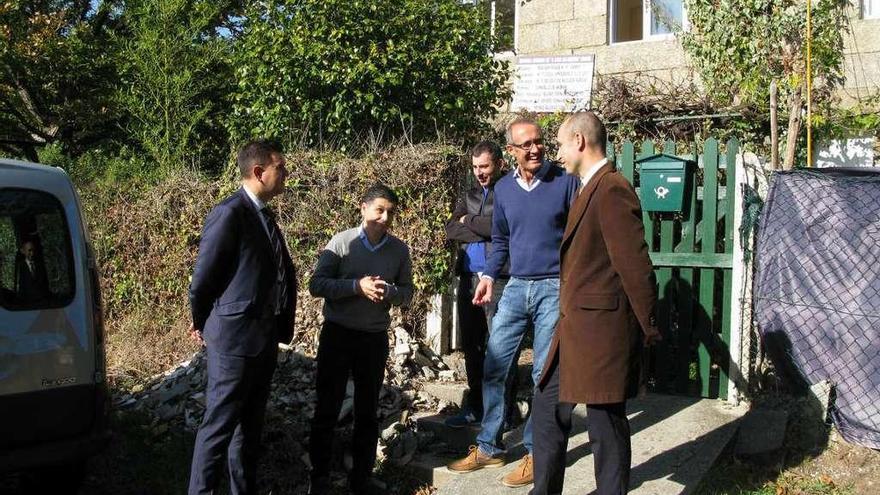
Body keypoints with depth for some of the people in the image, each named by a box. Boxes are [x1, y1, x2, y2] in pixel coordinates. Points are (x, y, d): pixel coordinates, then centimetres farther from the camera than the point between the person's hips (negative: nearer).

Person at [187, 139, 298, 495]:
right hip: (235, 337, -8)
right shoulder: (229, 213, -16)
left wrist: (282, 326, 10)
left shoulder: (265, 215, 12)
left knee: (251, 425, 17)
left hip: (265, 338, 9)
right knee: (219, 425, 1)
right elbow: (202, 279, -11)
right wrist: (202, 325, 3)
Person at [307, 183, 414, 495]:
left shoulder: (400, 250, -1)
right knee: (327, 408, 7)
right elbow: (316, 285, -12)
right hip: (337, 334, -2)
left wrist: (388, 291, -17)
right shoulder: (342, 241, -9)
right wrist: (357, 286, -24)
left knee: (367, 411, 12)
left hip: (375, 338, 2)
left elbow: (407, 294, 5)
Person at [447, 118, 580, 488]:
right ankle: (488, 447, 19)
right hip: (516, 288, 5)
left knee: (545, 374, 2)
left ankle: (537, 453, 15)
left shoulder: (565, 181, -6)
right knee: (494, 368, 6)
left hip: (555, 288, -4)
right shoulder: (503, 189, 7)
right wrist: (489, 276, 5)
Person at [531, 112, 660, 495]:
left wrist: (647, 327, -12)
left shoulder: (611, 190, -18)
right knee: (548, 407, 18)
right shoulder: (591, 189, 15)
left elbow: (635, 265, -19)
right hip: (576, 327, 11)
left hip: (601, 330, -10)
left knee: (606, 424, 3)